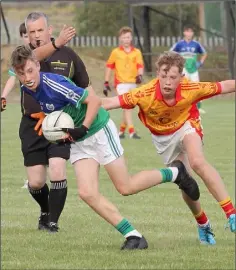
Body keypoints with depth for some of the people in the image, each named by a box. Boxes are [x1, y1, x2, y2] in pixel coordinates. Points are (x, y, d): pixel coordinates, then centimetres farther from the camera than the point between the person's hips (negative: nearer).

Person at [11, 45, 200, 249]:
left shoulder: (54, 84, -28)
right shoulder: (27, 90, -5)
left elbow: (94, 100, -22)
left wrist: (83, 128, -29)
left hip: (98, 130, -7)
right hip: (77, 142, 7)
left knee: (126, 187, -2)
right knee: (87, 193, -10)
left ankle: (174, 173, 23)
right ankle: (133, 236, -3)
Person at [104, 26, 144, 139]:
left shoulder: (137, 52, 5)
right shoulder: (115, 52, 3)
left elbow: (140, 66, -5)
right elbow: (109, 66, 7)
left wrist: (139, 75, -26)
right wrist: (106, 83, 5)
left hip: (132, 83, 3)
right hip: (121, 82, -3)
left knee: (128, 108, 10)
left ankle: (122, 129, 27)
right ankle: (131, 131, -24)